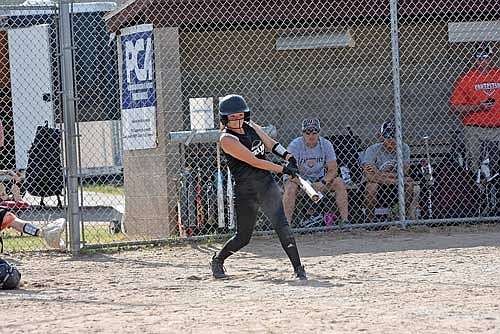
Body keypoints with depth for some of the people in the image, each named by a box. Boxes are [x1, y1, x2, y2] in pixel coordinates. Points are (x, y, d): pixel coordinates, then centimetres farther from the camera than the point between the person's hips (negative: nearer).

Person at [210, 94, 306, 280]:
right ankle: (217, 260, 31)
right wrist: (282, 169, -21)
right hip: (245, 192, -4)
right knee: (243, 237, 5)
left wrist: (287, 157, -5)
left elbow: (271, 144, 14)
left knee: (281, 225, -12)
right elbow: (254, 162, -19)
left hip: (267, 185, 4)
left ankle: (298, 267, -13)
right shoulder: (227, 139, -15)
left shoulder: (250, 126, 7)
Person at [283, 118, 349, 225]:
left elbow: (333, 170, -10)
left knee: (339, 182, -20)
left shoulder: (326, 144, -9)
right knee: (290, 188, -35)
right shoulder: (294, 146, -19)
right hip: (298, 179, -3)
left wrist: (323, 182, -31)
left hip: (319, 178, 3)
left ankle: (345, 219, -18)